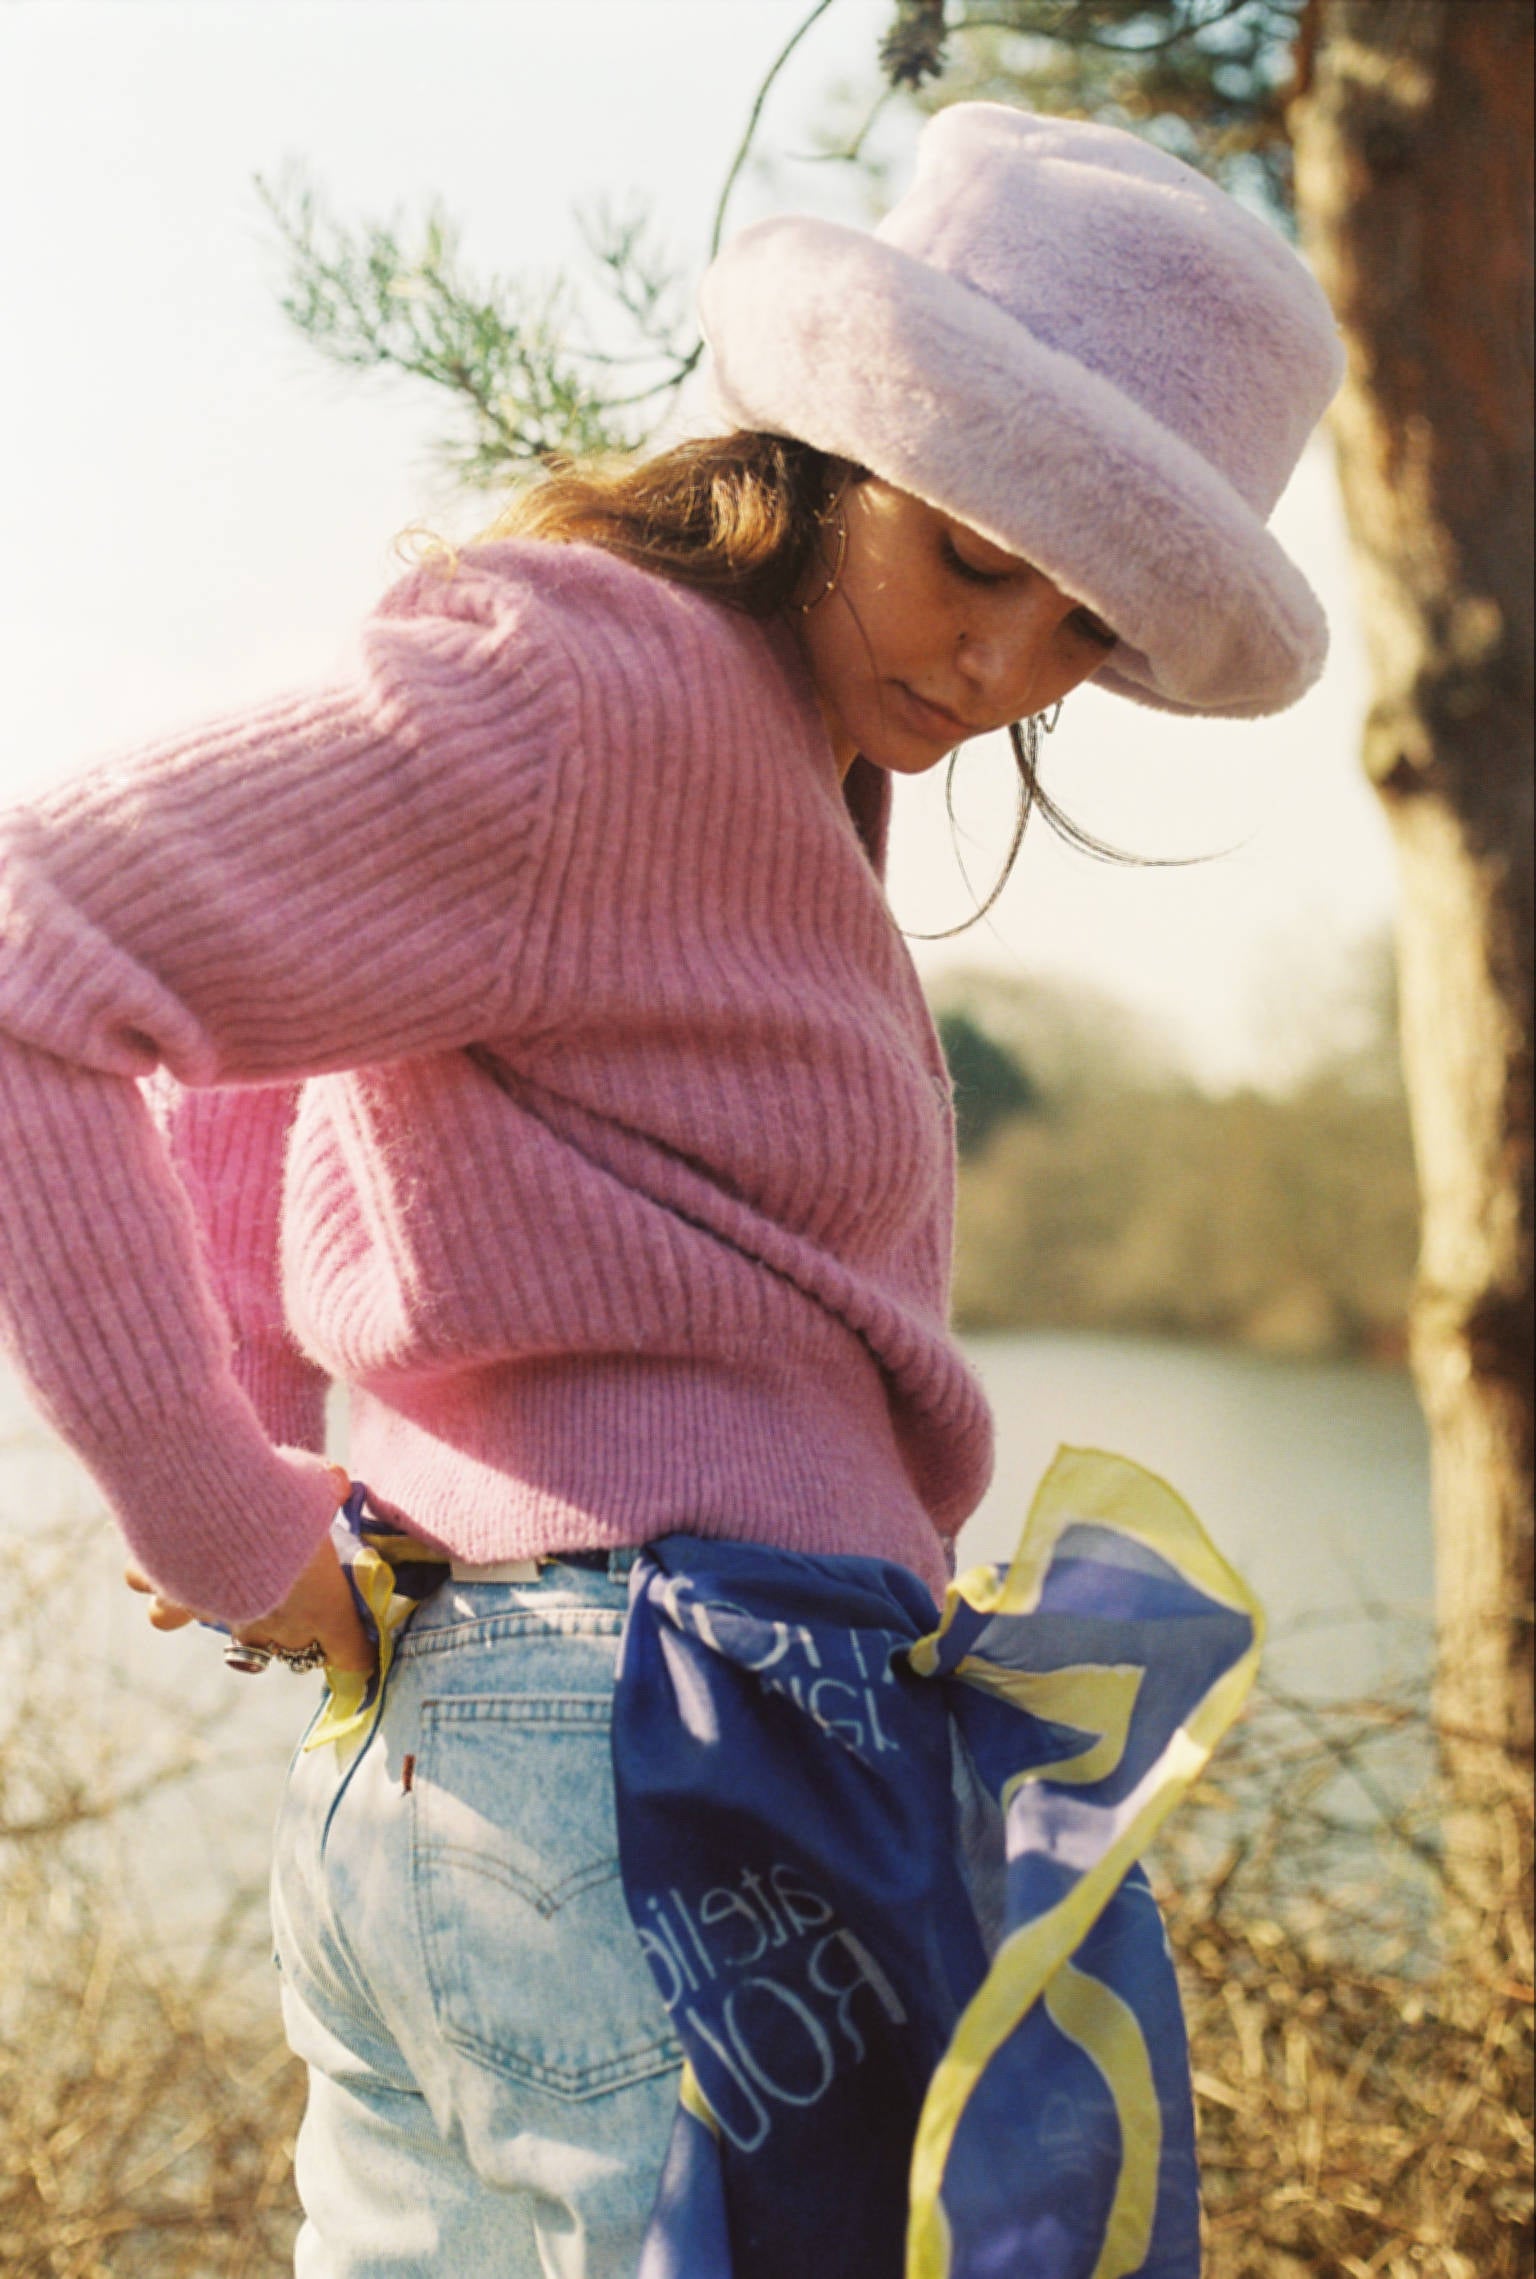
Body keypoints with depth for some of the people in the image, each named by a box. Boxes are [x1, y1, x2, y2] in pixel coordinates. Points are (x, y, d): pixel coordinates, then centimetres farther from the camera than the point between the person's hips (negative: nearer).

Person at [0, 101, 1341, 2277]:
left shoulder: (747, 762, 18)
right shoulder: (594, 693, -13)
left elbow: (230, 1081, 26)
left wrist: (249, 1497, 15)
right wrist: (233, 1533, -15)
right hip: (647, 1772, -10)